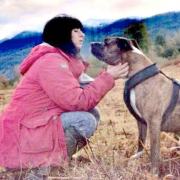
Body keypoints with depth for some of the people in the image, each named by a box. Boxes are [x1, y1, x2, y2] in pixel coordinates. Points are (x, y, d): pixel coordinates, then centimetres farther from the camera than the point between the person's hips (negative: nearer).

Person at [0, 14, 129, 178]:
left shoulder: (65, 59, 12)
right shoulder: (51, 61, -20)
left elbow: (87, 86, 6)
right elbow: (78, 101, -25)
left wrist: (109, 76, -7)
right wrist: (108, 77, -18)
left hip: (38, 123, 10)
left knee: (92, 113, 2)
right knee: (86, 120, -23)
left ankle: (52, 158, 4)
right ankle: (44, 165, -9)